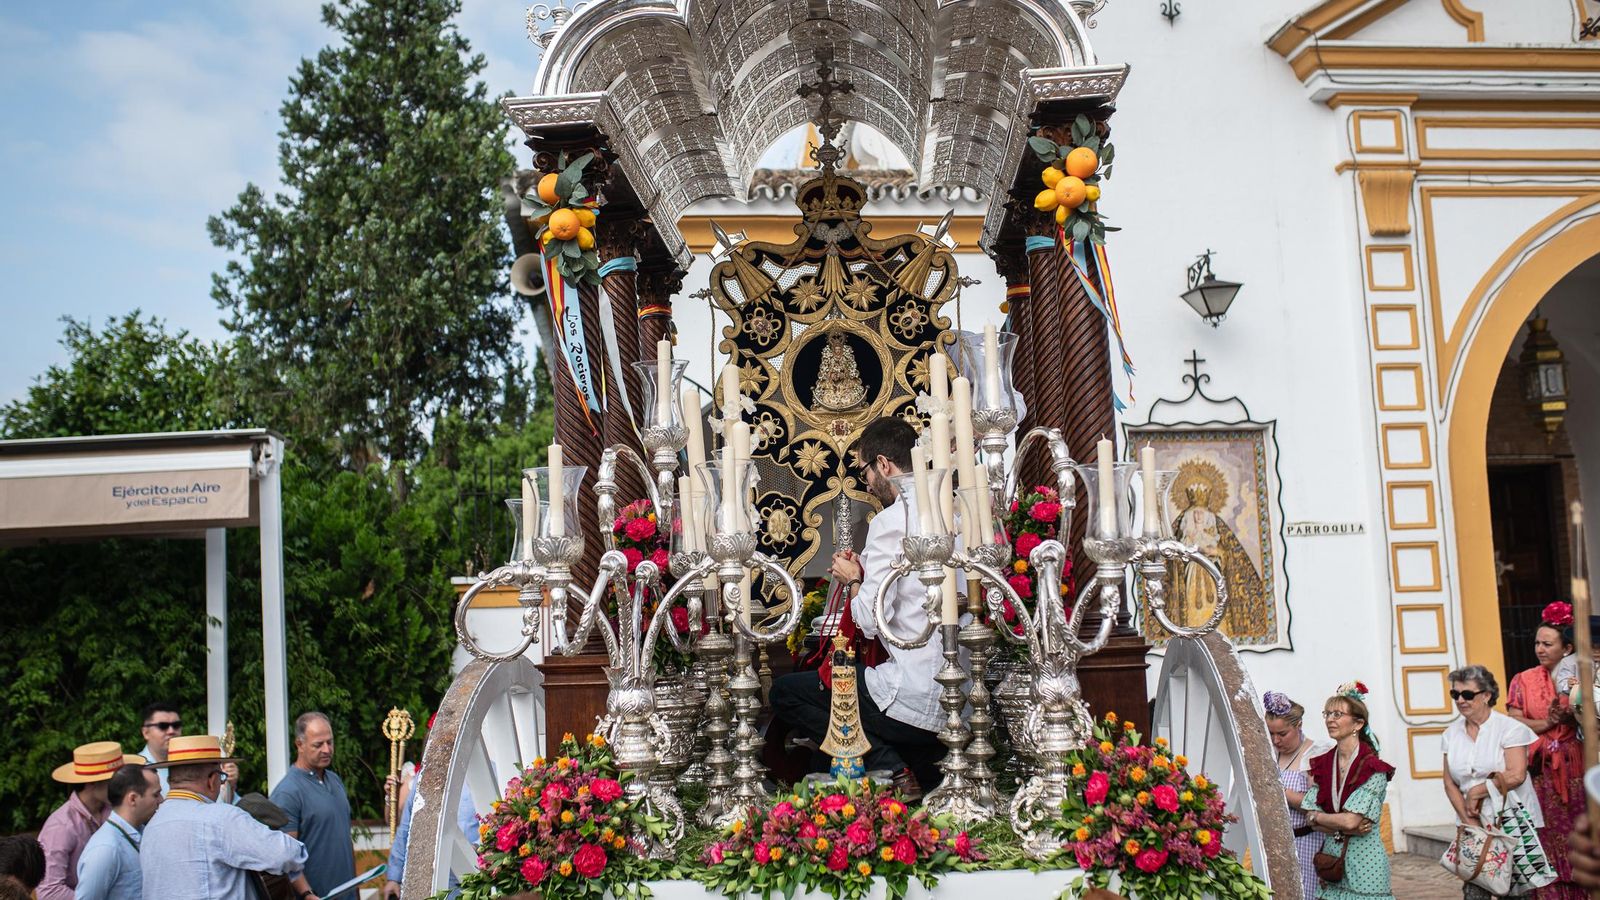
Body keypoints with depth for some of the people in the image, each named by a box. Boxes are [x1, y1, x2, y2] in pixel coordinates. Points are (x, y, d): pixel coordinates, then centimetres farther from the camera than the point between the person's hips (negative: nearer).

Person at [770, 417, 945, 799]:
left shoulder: (891, 521, -13)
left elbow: (870, 622, -16)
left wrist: (853, 580, 1)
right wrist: (865, 570, 16)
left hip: (917, 701, -8)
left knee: (785, 692, 4)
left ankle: (891, 768, -3)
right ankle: (927, 763, 14)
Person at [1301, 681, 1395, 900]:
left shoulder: (1373, 769, -11)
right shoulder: (1322, 764, 6)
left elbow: (1350, 820, -19)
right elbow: (1311, 820, 1)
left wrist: (1318, 817, -3)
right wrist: (1343, 827, -14)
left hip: (1363, 861, -5)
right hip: (1330, 857, 5)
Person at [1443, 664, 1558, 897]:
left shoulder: (1509, 728, -6)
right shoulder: (1451, 733, 8)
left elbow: (1516, 775, -16)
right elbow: (1450, 784, 7)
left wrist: (1476, 792, -11)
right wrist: (1468, 820, -4)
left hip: (1511, 820, -4)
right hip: (1474, 824, 4)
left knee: (1516, 889, -2)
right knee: (1474, 890, -3)